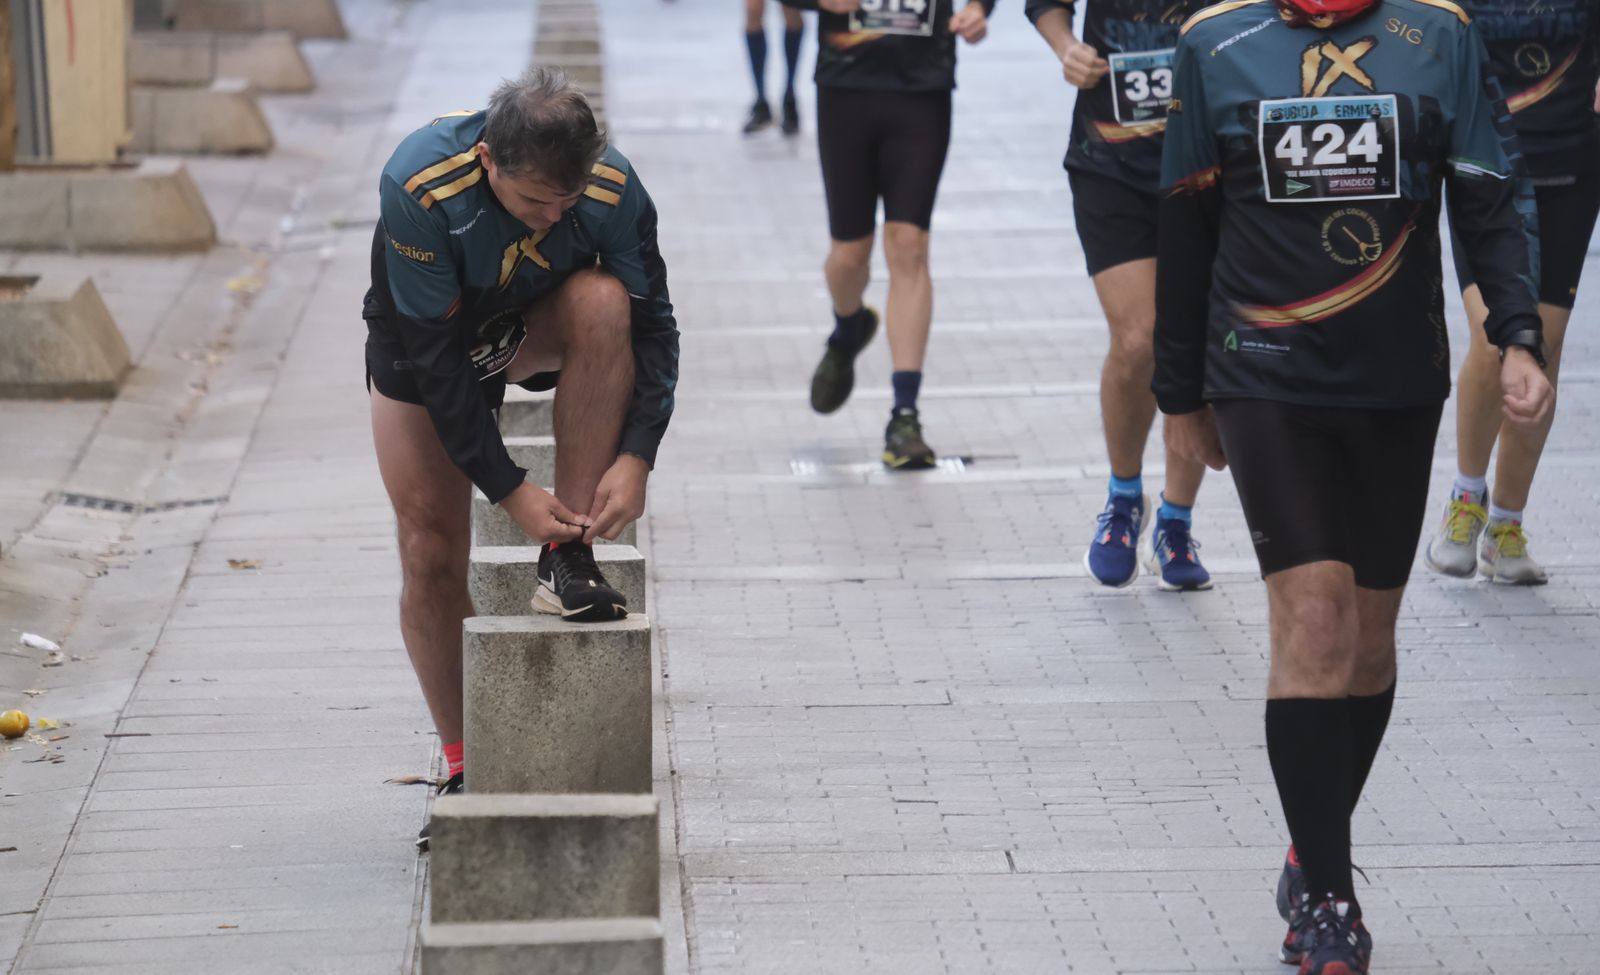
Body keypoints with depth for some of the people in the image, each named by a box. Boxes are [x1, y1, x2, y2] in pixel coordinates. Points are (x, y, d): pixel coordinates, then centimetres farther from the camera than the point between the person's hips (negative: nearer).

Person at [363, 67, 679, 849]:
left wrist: (636, 456, -32)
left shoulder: (613, 188, -30)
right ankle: (465, 765, 8)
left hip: (537, 333, 1)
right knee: (431, 552, -8)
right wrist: (510, 490, -34)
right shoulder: (418, 188, -37)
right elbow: (435, 360, -33)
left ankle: (569, 558, -26)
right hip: (421, 350, -1)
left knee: (604, 302, -33)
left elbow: (651, 326, -19)